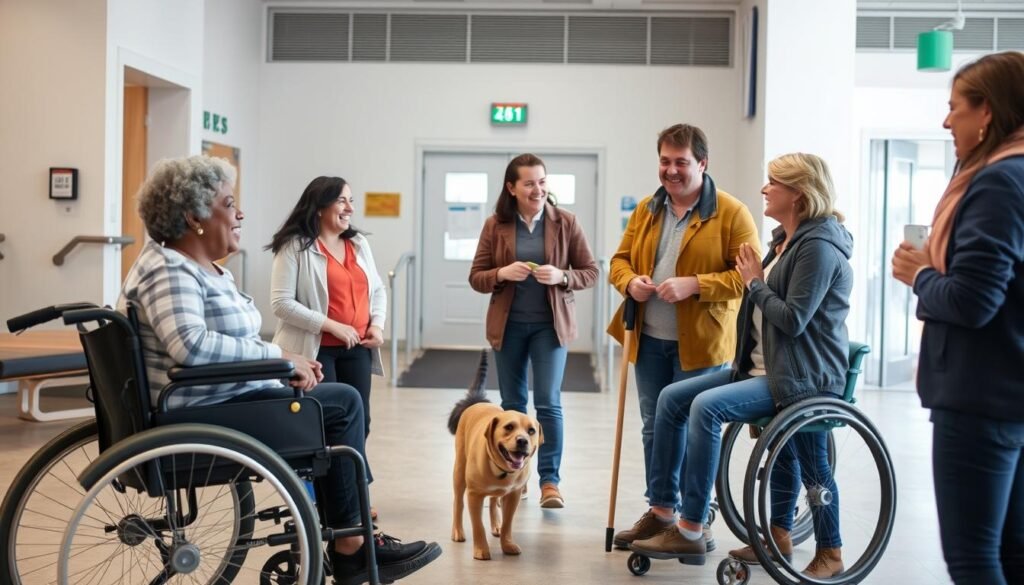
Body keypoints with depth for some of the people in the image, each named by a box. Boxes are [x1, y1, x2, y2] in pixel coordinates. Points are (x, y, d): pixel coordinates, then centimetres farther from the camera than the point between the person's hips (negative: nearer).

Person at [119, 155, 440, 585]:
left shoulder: (201, 266, 14)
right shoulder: (170, 271, -18)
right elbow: (191, 345, -35)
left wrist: (286, 364, 2)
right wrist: (278, 356, -25)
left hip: (216, 400, 11)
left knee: (340, 402, 12)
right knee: (342, 402, -8)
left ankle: (350, 537, 12)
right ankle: (350, 545, 4)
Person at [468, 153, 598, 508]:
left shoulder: (565, 222, -3)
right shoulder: (495, 226, 0)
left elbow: (591, 272, 0)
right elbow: (476, 278, 1)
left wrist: (561, 276, -20)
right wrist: (502, 273, -19)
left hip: (551, 323, -2)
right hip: (508, 324, 2)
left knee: (548, 402, -6)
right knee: (512, 404, 11)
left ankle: (550, 480, 1)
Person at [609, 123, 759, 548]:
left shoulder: (731, 213, -7)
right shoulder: (645, 210, 11)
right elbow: (620, 258, 14)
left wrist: (693, 284, -23)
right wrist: (630, 281, -10)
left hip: (700, 342, -5)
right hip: (649, 340, 6)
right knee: (653, 429, 13)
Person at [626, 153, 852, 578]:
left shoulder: (819, 245, -16)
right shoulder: (786, 238, 16)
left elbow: (793, 320, -22)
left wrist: (755, 283, -11)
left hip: (804, 375, -10)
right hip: (766, 367, 10)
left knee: (707, 407, -26)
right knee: (672, 398, 0)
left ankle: (690, 532, -16)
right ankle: (664, 512, 4)